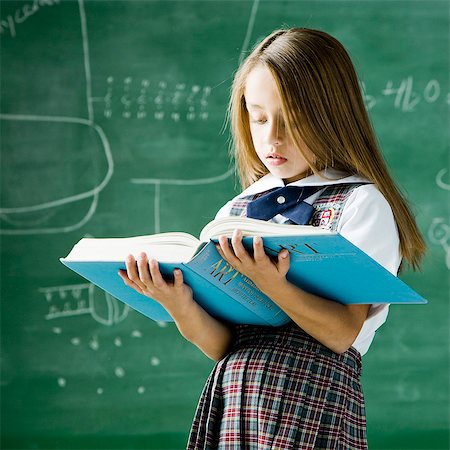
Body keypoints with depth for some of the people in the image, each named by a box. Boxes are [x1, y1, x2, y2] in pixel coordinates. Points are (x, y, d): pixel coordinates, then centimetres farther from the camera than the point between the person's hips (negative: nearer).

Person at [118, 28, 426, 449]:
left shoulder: (361, 204, -1)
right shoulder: (234, 213, 12)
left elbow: (342, 333, -11)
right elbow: (222, 346, 6)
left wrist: (273, 285, -25)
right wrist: (182, 309, -13)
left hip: (313, 408, -4)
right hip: (229, 401, 4)